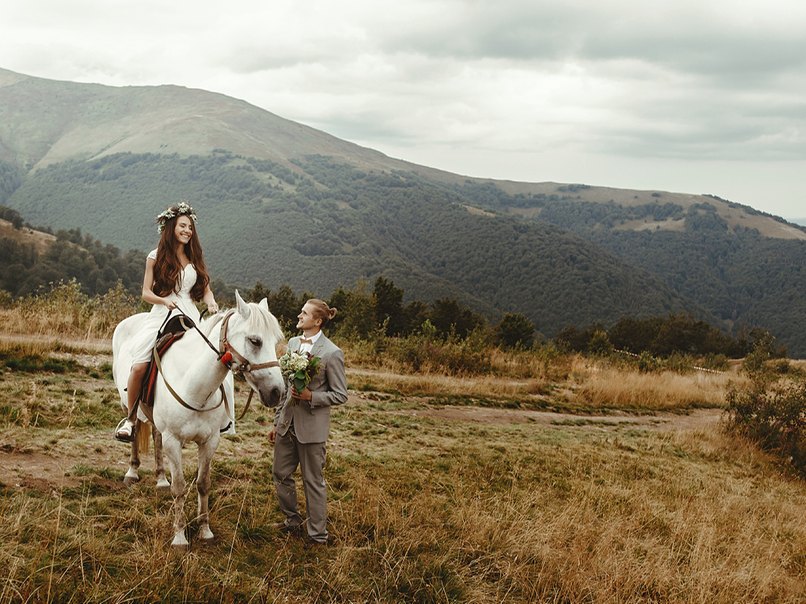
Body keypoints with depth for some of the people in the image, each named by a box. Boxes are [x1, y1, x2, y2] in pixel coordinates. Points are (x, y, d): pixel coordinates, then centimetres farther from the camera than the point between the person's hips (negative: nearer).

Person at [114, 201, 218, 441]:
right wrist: (165, 300, -17)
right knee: (139, 366, -18)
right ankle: (130, 418, -2)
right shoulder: (156, 257, 6)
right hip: (162, 316, -3)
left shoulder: (195, 258, 15)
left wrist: (211, 304, -8)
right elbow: (146, 292, 2)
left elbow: (206, 290, 14)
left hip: (190, 317, 3)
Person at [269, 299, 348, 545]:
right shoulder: (293, 343, 6)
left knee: (313, 481, 4)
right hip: (287, 421, 7)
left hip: (311, 426, -7)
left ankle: (318, 535, 17)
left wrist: (311, 396, -23)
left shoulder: (332, 353, -14)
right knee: (280, 473, 16)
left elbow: (340, 395, -10)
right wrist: (276, 421, 16)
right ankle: (293, 520, 36)